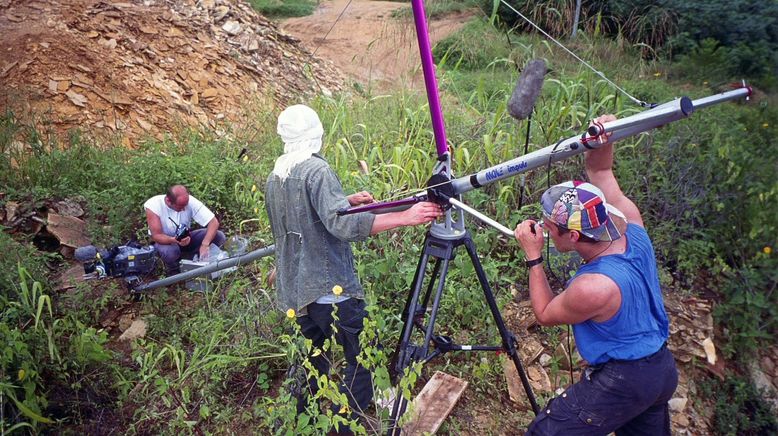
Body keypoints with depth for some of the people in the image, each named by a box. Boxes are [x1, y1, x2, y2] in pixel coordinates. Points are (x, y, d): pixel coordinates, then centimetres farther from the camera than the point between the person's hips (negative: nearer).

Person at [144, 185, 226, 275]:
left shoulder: (190, 201, -24)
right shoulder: (152, 205, -27)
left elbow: (214, 222, -26)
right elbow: (156, 235, -27)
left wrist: (205, 244, -40)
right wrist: (174, 240, -47)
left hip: (185, 238, 2)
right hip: (165, 240, -2)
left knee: (219, 236, -19)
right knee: (169, 251, -39)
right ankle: (172, 271, -3)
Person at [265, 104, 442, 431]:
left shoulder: (273, 178, 11)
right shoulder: (316, 170, -14)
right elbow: (343, 225, -27)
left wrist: (347, 200, 26)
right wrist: (406, 217, -28)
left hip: (294, 292, 9)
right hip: (330, 288, -8)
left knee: (314, 361, 21)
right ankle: (347, 425, 6)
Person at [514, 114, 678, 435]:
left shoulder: (593, 288, -34)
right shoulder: (633, 227, -14)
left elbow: (545, 314, -12)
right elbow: (601, 173, 2)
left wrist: (533, 258, -13)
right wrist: (602, 143, -16)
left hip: (620, 382, -8)